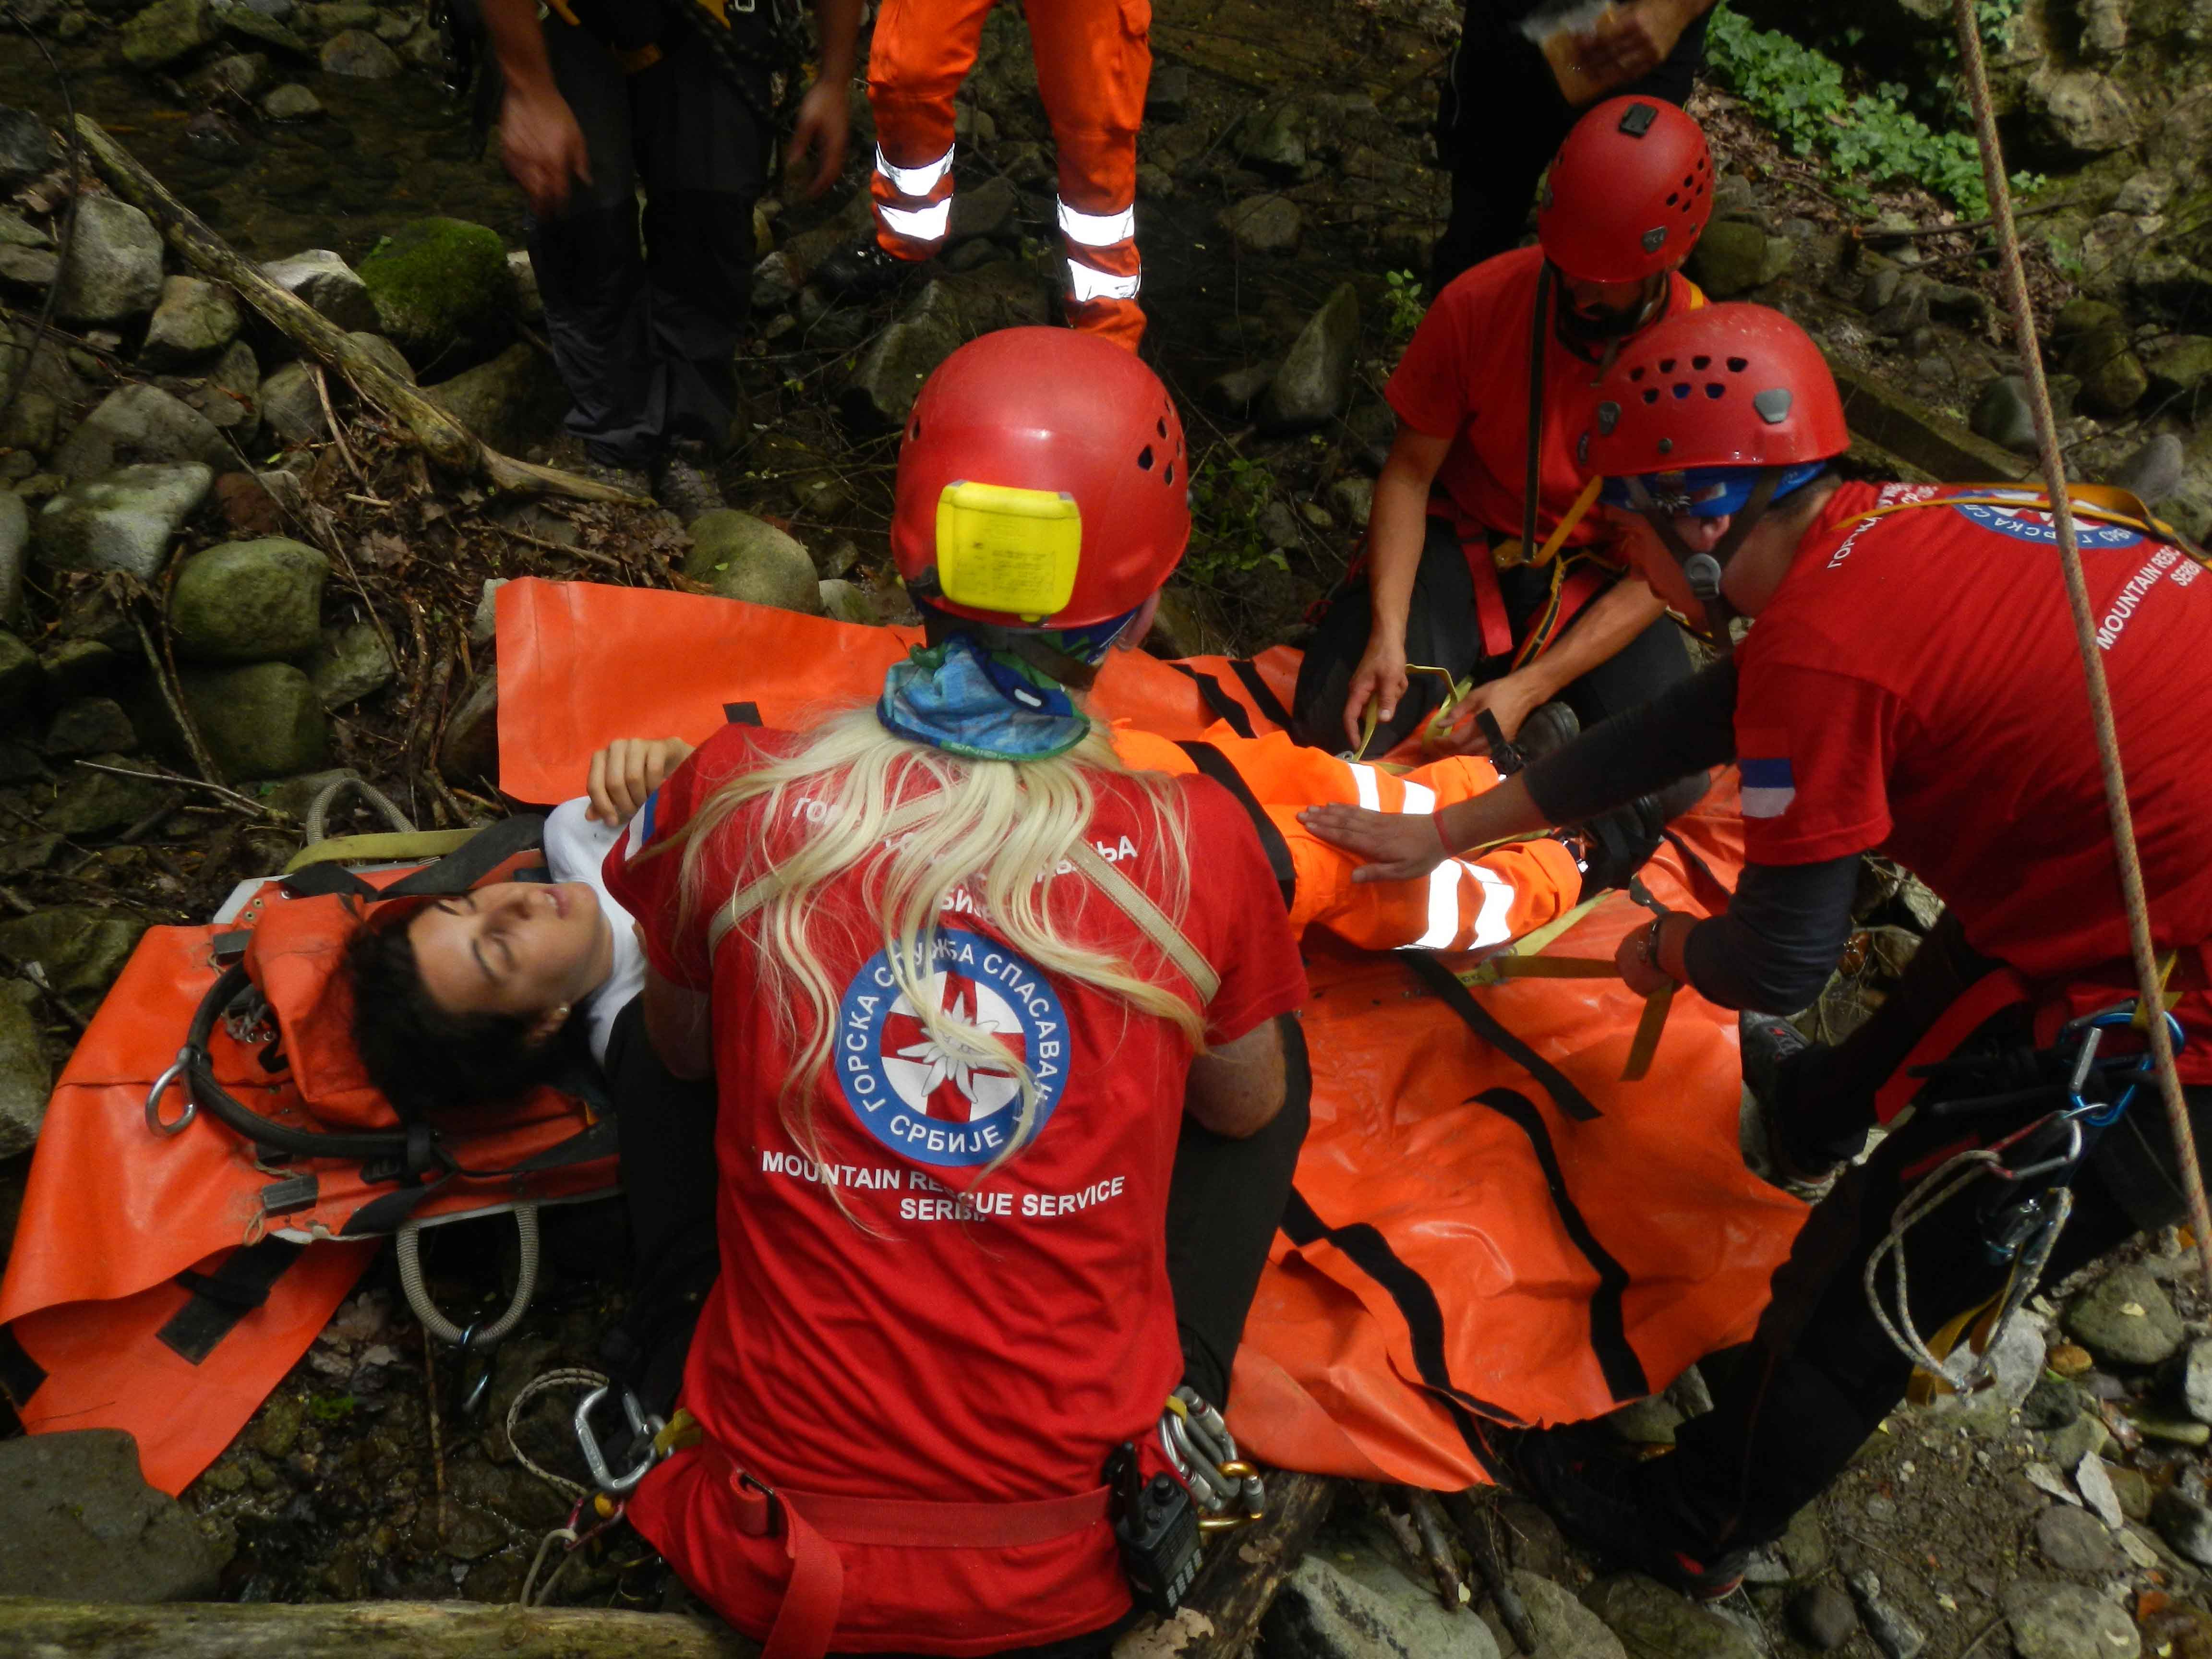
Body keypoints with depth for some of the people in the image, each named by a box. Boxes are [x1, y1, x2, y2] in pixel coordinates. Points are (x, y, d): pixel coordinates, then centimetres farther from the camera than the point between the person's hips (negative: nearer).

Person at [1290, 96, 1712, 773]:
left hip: (1594, 578, 1)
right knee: (1335, 727, -24)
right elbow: (1411, 469, -10)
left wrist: (1530, 688, -25)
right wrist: (1387, 632, -25)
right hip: (1459, 543, 0)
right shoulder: (1480, 303, -17)